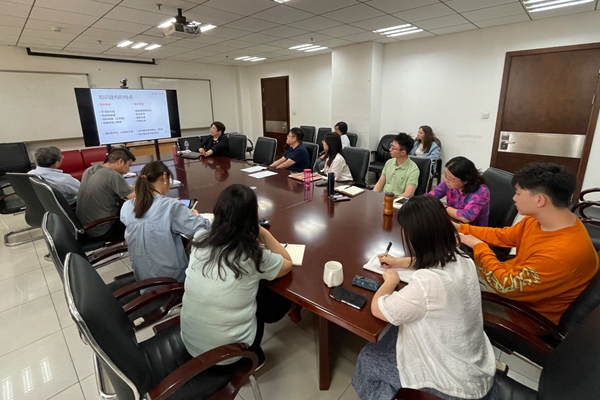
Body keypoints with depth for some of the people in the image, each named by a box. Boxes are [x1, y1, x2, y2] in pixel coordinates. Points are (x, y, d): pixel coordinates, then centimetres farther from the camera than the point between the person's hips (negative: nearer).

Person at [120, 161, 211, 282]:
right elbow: (204, 230, -21)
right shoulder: (171, 206, -23)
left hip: (142, 277, 6)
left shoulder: (126, 207, -6)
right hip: (172, 277, -6)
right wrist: (194, 216, 0)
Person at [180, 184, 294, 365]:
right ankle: (252, 357, 32)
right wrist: (263, 233, -4)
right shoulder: (254, 257, -23)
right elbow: (287, 264, -2)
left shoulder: (199, 239, -11)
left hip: (189, 341, 5)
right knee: (280, 298, 17)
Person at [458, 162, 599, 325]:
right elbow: (501, 236, 6)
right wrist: (460, 228, 1)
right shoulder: (538, 220, -9)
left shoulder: (563, 253, -37)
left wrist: (479, 247, -21)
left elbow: (508, 286, -32)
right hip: (518, 280, 7)